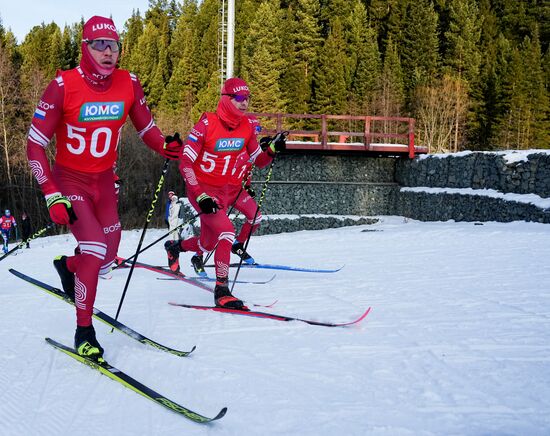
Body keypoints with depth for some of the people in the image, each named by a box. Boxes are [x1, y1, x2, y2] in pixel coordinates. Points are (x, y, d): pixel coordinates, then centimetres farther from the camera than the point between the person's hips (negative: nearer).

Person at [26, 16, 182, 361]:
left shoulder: (129, 84, -9)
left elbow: (146, 128, 2)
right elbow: (35, 144, -16)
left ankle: (67, 265, 42)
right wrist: (52, 196, -23)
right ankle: (84, 330, 0)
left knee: (109, 253, 7)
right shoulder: (64, 85, -20)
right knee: (95, 248, -18)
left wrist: (165, 146, -21)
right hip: (69, 180, -5)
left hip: (105, 180, 5)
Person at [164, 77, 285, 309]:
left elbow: (258, 161, 7)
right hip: (203, 189, -6)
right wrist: (199, 196, -27)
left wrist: (272, 150, -16)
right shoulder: (207, 124, -17)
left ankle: (175, 246, 47)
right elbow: (185, 162, -18)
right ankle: (221, 289, -18)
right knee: (226, 231, -26)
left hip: (230, 190, 6)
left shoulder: (248, 126, -2)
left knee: (208, 244, 14)